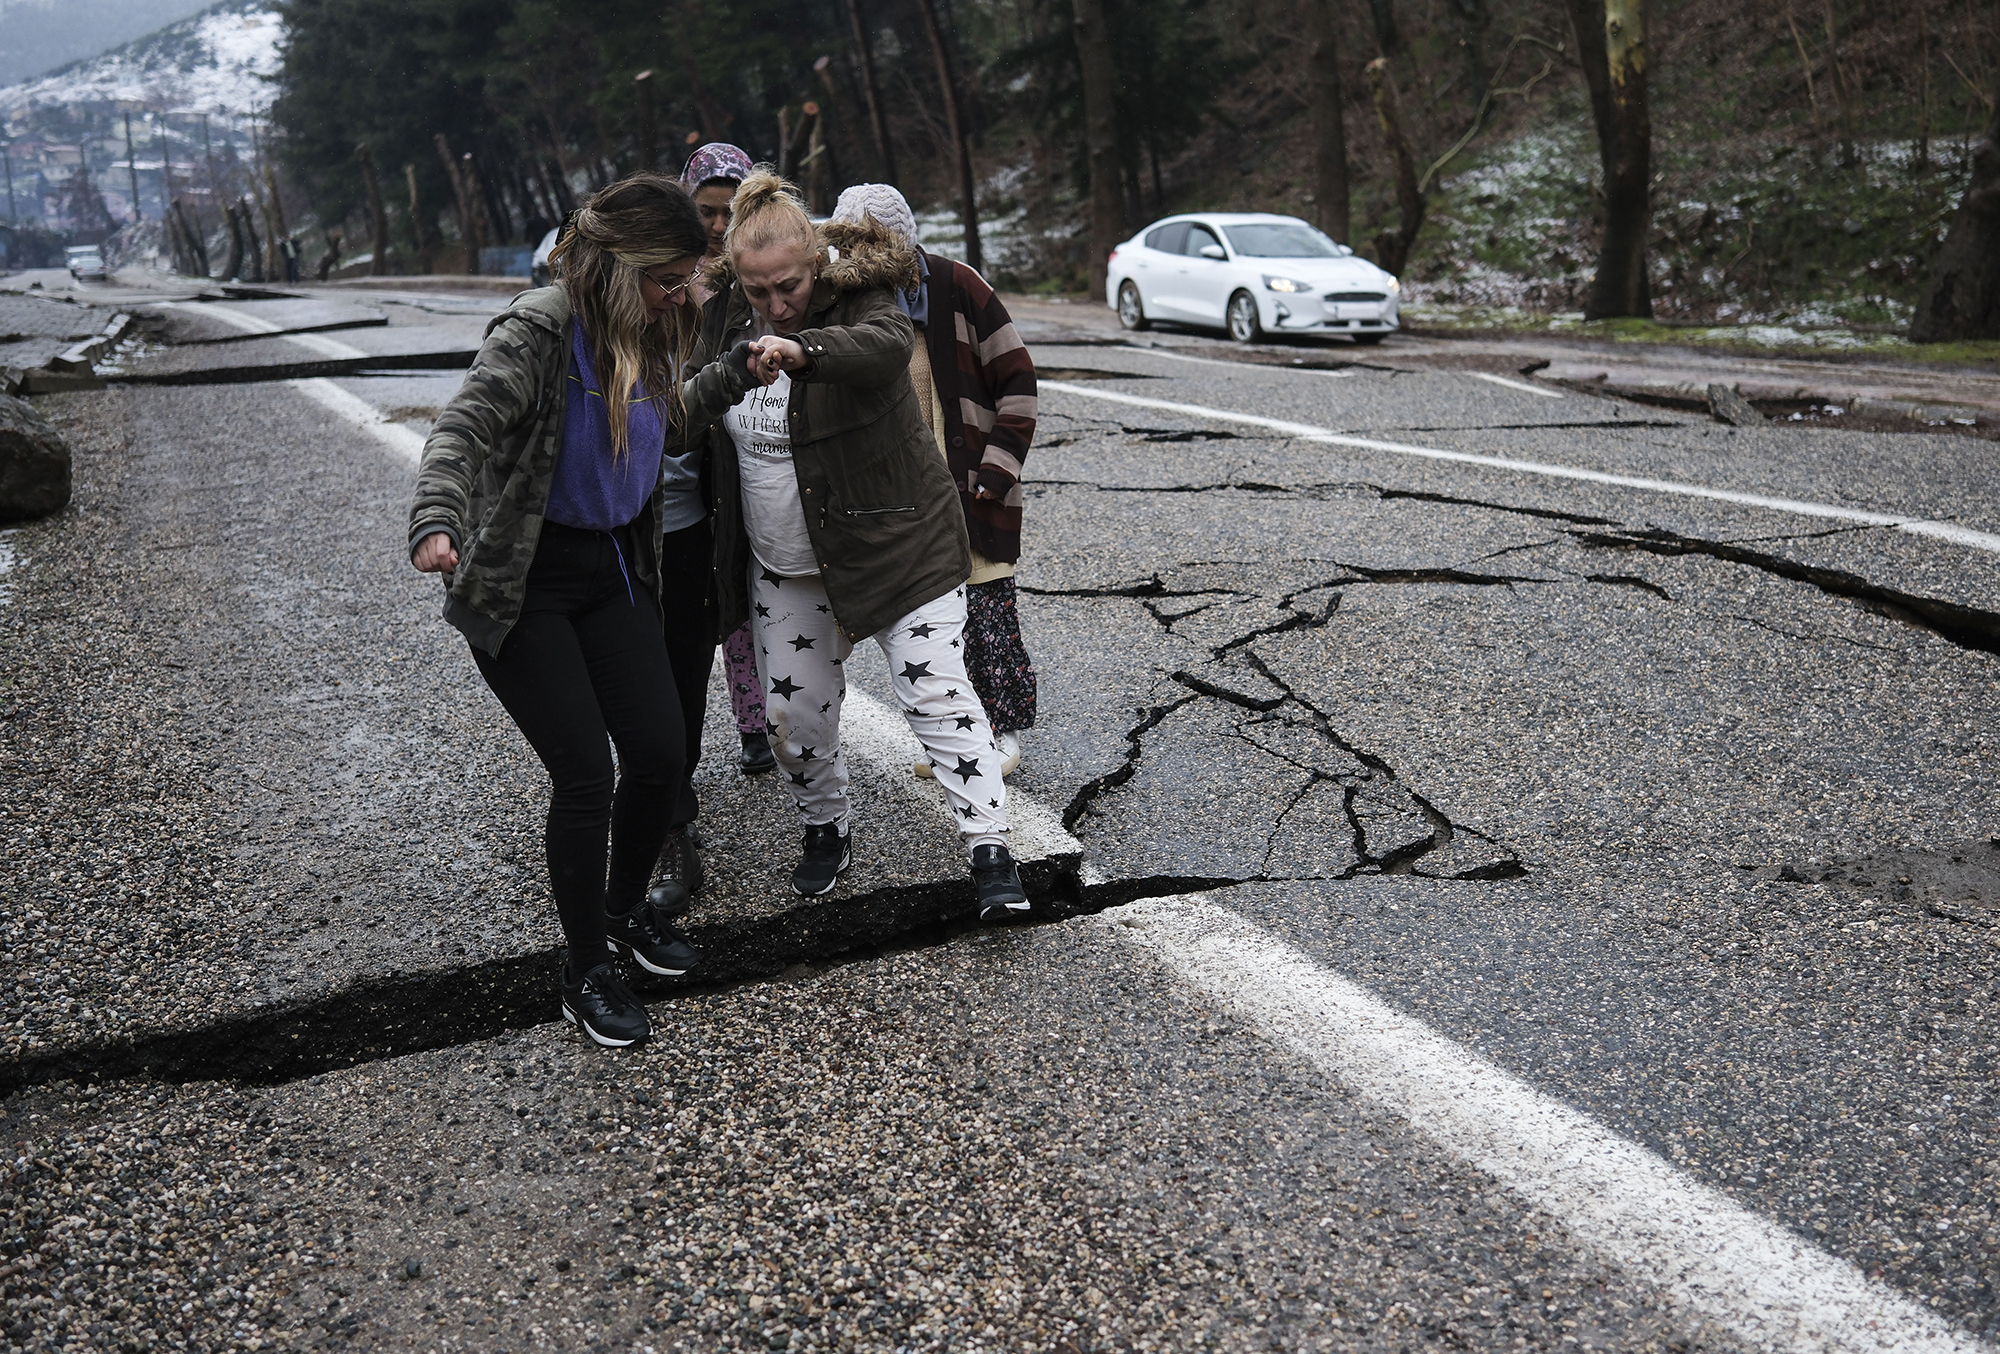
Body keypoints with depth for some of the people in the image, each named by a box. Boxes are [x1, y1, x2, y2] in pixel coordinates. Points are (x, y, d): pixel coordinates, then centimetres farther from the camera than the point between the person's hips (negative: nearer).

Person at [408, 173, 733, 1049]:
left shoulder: (653, 334, 5)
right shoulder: (538, 331, -19)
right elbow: (465, 428, -32)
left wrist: (744, 371, 15)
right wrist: (438, 521, -48)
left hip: (617, 569, 7)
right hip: (524, 583, -6)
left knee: (661, 754, 0)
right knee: (585, 774, -8)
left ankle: (626, 907, 31)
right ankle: (586, 972, 13)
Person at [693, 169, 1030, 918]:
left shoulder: (859, 300, -16)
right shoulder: (722, 319, 0)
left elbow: (887, 345, -41)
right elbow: (695, 416, 17)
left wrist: (801, 349, -58)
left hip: (893, 544, -5)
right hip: (785, 566, 5)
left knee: (936, 690, -8)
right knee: (792, 710, 9)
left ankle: (990, 850, -4)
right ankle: (825, 828, 33)